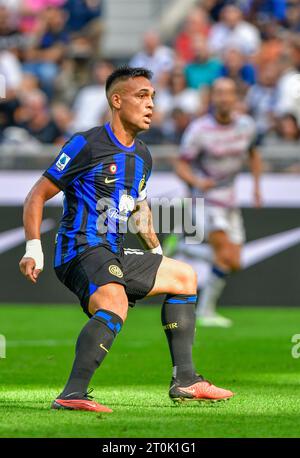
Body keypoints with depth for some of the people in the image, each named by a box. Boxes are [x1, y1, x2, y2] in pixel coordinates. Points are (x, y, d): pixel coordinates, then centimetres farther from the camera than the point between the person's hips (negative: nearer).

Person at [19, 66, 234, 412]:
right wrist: (34, 250, -17)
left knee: (184, 277, 19)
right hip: (81, 250, -9)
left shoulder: (143, 156, 16)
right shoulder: (87, 145, -8)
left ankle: (184, 381, 18)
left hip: (114, 255, 9)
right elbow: (37, 196, -7)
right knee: (115, 304, -36)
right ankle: (72, 394, -38)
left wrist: (157, 254, 32)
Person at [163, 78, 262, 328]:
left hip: (230, 201, 6)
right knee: (225, 255, -21)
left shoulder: (246, 125, 0)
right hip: (207, 197, -6)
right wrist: (197, 181, -32)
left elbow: (253, 154, 19)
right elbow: (181, 166, -11)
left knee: (234, 264, 3)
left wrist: (257, 186, 6)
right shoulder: (199, 129, -15)